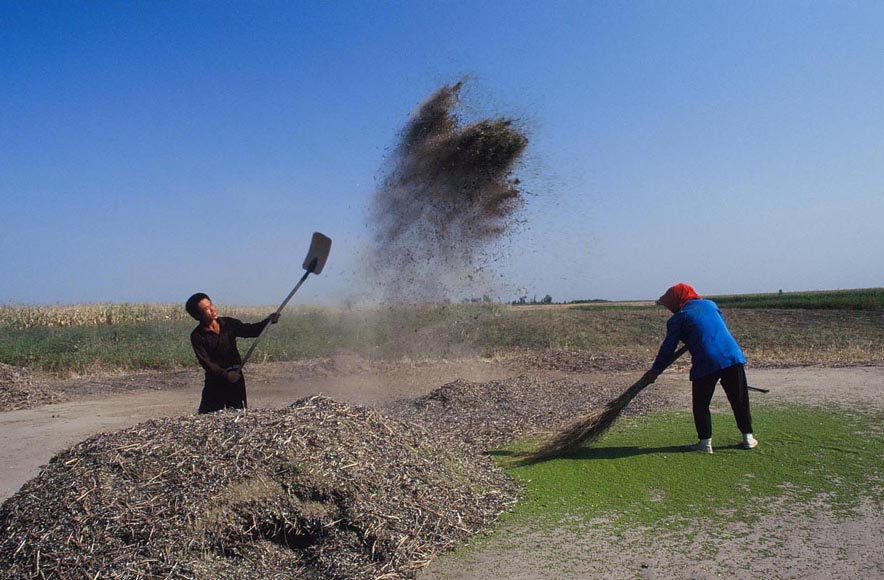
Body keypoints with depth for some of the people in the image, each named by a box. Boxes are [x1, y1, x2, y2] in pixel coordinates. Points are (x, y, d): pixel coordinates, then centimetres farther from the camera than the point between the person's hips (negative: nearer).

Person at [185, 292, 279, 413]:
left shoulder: (228, 323, 3)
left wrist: (268, 321, -16)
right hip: (215, 382, -3)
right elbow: (205, 362, -16)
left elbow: (250, 330, 1)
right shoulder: (197, 336, -9)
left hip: (235, 377, 4)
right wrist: (225, 375, -27)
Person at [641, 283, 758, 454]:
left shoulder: (677, 318, 3)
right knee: (739, 400, 15)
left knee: (701, 404, 9)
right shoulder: (710, 304, 17)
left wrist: (655, 370, 12)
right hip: (732, 356, 5)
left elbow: (668, 348, 4)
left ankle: (705, 441, 8)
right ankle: (748, 437, 22)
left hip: (705, 364, -4)